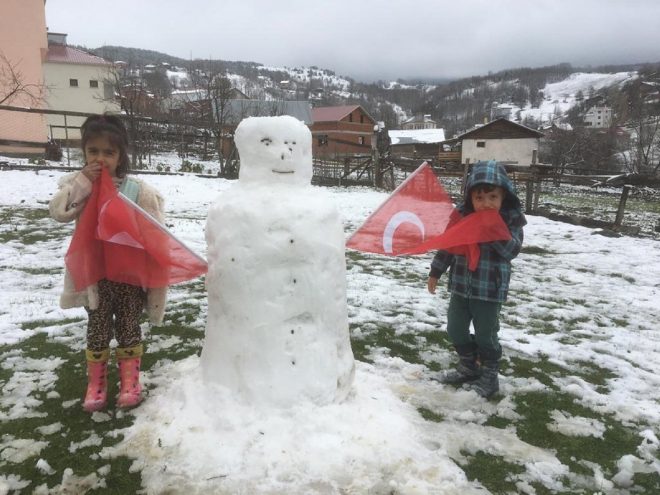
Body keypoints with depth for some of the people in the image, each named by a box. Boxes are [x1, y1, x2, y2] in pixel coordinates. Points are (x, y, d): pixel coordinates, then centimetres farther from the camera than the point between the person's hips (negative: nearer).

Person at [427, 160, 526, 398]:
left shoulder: (512, 219, -10)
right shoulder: (462, 214, -3)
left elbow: (511, 250, -19)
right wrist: (435, 271, 7)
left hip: (490, 289, -4)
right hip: (460, 285, 4)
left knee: (486, 335, 6)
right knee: (456, 330, 15)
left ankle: (489, 376, 28)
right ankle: (468, 367, 36)